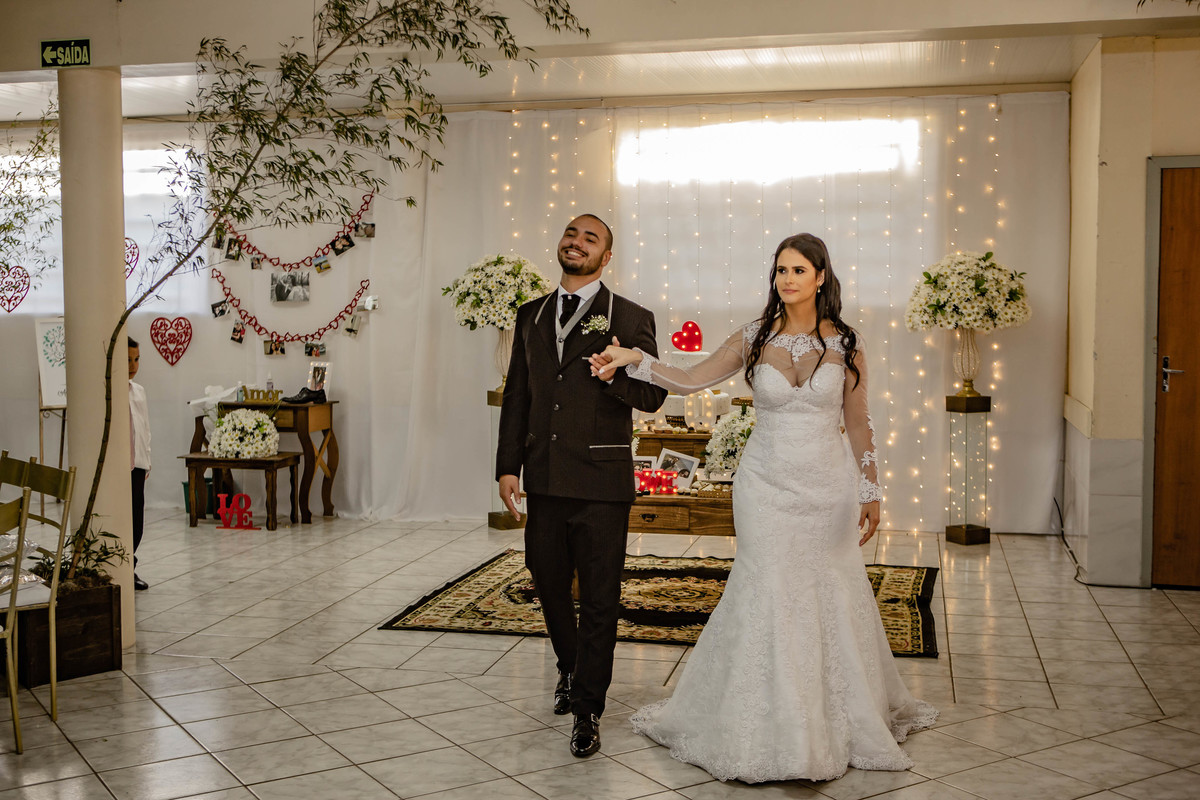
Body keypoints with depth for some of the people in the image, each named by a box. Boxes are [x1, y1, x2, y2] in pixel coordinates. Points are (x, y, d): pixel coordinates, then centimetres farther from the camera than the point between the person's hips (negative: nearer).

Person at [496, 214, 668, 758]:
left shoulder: (631, 319, -1)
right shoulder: (532, 315, 12)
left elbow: (654, 396, -4)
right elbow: (516, 395, 12)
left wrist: (619, 373, -25)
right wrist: (508, 465, 6)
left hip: (601, 480, -4)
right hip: (544, 476, 5)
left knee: (599, 598, 1)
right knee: (547, 580, 17)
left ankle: (587, 709, 14)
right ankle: (570, 669, 42)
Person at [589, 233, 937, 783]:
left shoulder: (843, 343, -1)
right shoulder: (754, 339, 0)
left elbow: (857, 422, 4)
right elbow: (690, 381, 0)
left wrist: (870, 491, 3)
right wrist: (634, 360, -13)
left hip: (828, 484, 0)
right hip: (767, 483, 0)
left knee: (831, 597, 7)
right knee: (767, 597, 1)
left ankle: (845, 720, 27)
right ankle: (766, 728, 16)